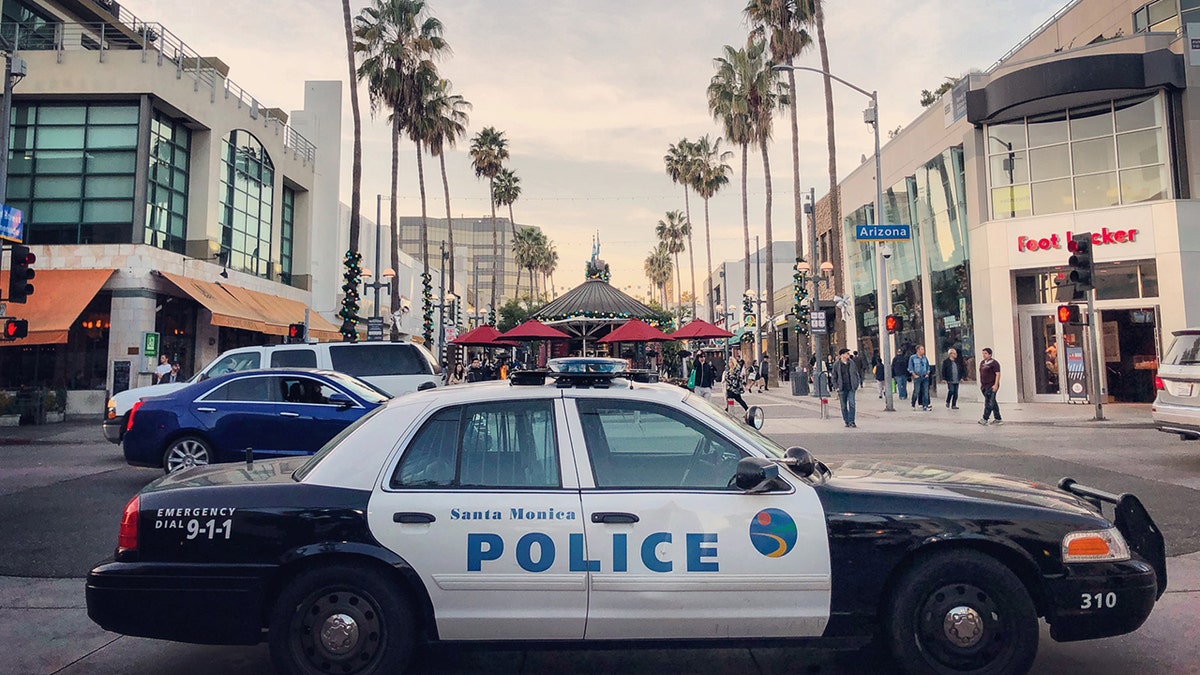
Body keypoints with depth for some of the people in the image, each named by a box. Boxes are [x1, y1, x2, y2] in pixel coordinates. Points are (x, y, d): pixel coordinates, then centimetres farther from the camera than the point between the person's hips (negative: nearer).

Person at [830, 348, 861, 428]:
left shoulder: (851, 363, 5)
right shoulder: (836, 365, -1)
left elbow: (856, 374, 12)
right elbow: (834, 377, 4)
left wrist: (857, 386, 5)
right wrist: (836, 388, -4)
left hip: (851, 388, 1)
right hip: (842, 389, -1)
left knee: (852, 404, -9)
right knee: (844, 406, 5)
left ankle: (851, 422, -5)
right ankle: (847, 422, 15)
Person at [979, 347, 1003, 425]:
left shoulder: (994, 363, -7)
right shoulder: (982, 363, 15)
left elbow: (998, 374, -12)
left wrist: (996, 385, -18)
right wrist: (980, 384, 18)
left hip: (991, 386, -8)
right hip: (984, 386, 8)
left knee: (989, 402, -9)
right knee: (993, 402, 12)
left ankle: (985, 419, -9)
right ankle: (998, 419, 17)